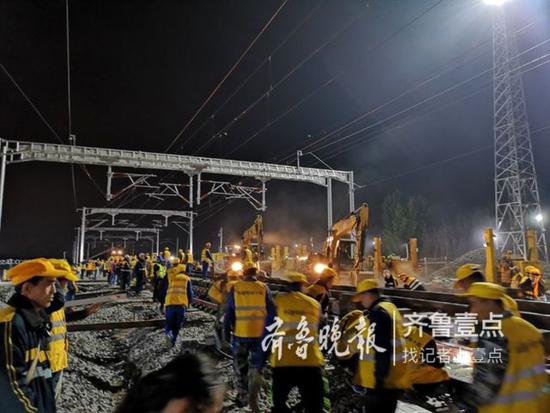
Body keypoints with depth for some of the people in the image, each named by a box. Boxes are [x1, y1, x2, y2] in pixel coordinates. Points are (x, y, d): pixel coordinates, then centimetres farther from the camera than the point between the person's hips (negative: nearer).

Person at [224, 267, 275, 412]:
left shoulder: (235, 288, -3)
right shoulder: (263, 288, -2)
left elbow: (229, 312, -1)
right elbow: (271, 312, -2)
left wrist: (227, 331, 8)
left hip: (240, 334, 0)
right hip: (260, 334, 0)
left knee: (240, 365, 18)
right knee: (256, 365, 11)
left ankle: (243, 396, 27)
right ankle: (253, 397, -3)